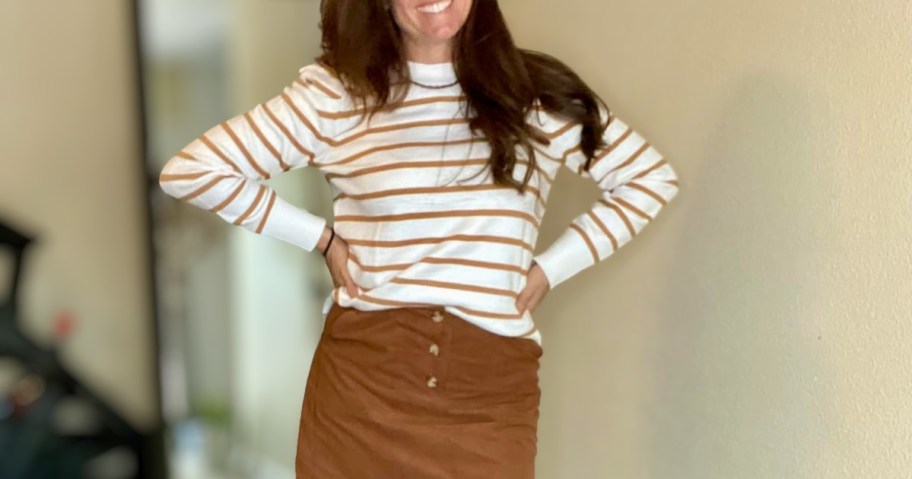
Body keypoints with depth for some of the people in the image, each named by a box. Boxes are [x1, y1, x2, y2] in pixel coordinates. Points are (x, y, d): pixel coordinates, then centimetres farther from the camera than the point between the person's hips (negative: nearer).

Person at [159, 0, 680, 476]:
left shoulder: (538, 92, 3)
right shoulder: (333, 93, 0)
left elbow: (653, 178, 12)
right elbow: (190, 170, 1)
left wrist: (549, 269, 3)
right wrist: (322, 238, -1)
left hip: (492, 389, 1)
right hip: (362, 378, 0)